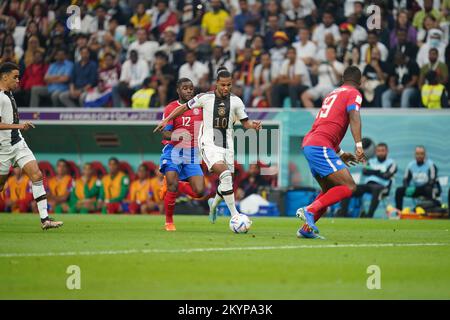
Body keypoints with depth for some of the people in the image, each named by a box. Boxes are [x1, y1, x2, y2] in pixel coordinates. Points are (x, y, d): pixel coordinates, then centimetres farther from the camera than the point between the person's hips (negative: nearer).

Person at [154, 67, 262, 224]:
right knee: (225, 175, -25)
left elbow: (245, 122, 9)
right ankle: (234, 215, -23)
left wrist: (254, 125, -13)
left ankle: (214, 203, 40)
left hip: (227, 145, 4)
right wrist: (166, 120, 9)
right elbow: (185, 107, 9)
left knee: (226, 182, 6)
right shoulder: (205, 98, -4)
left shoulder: (236, 101, 3)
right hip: (209, 144, -4)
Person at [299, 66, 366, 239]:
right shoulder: (354, 93, 3)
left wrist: (340, 153, 43)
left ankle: (306, 229, 13)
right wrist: (359, 145, -27)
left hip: (308, 144, 9)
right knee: (349, 187, -12)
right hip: (320, 146, -9)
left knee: (329, 190, 20)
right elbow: (354, 117, -16)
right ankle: (309, 210, -21)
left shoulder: (332, 94, 28)